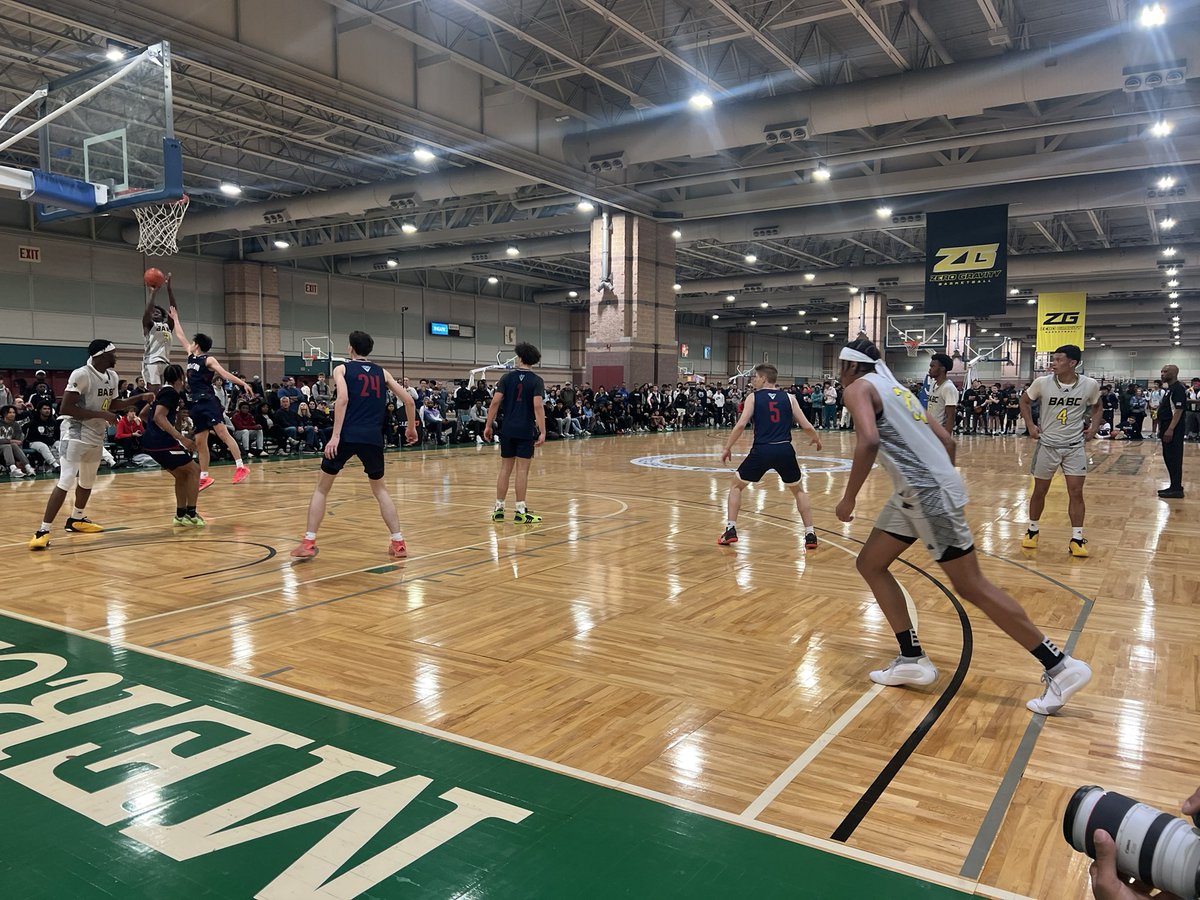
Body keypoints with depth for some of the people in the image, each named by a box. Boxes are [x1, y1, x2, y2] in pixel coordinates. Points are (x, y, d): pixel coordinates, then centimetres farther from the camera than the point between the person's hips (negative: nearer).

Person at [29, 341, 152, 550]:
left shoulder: (112, 376, 5)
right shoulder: (81, 375, -20)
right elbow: (65, 409, -24)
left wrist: (140, 398, 11)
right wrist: (101, 414, -26)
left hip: (97, 435, 9)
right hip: (76, 435, -8)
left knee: (88, 480, 20)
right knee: (66, 481, -16)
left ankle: (76, 519, 38)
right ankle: (43, 531, -15)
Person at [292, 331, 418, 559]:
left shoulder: (342, 369, 8)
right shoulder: (382, 373, 17)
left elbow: (343, 399, -10)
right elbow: (408, 400, 12)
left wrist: (335, 435, -14)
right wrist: (411, 428, 26)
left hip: (347, 435, -3)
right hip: (373, 437, 3)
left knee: (322, 488, 13)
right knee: (380, 489, 20)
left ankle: (308, 543, 8)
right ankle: (398, 543, 13)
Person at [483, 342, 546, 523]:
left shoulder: (507, 377, 4)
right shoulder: (536, 381, -4)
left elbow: (495, 401, -2)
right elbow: (538, 406, -15)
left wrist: (488, 425, 3)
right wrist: (542, 432, -16)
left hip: (507, 430, 3)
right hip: (526, 431, -3)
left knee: (505, 468, 10)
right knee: (522, 470, 0)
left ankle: (499, 510, 14)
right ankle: (520, 512, 3)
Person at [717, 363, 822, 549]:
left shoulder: (753, 397, 6)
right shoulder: (789, 397, 11)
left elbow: (741, 425, -7)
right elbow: (806, 426, 6)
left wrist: (727, 448, 2)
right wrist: (816, 438, 26)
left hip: (762, 450, -2)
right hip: (785, 450, 2)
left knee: (735, 485, 20)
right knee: (799, 491, 25)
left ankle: (731, 530, 12)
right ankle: (810, 535, 17)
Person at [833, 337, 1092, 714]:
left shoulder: (859, 388, -3)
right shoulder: (893, 387, 23)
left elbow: (869, 440, -23)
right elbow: (946, 439, 21)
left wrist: (849, 498, -16)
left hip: (927, 491, -10)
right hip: (919, 490, 10)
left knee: (970, 586, -4)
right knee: (870, 563, 14)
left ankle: (1060, 667, 4)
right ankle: (912, 659, 15)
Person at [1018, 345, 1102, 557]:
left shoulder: (1090, 385, -9)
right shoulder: (1042, 382, -11)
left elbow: (1097, 407, 12)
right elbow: (1024, 400, 7)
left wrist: (1094, 427, -1)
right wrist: (1030, 425, -1)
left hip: (1075, 446, 0)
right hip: (1048, 444, 0)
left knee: (1076, 492, -3)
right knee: (1039, 490, 9)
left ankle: (1077, 539, 5)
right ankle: (1033, 530, 26)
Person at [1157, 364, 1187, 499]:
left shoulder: (1178, 389, -15)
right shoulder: (1168, 389, 15)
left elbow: (1178, 411, -20)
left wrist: (1170, 429, -24)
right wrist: (1162, 429, 20)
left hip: (1173, 431, -10)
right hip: (1167, 429, 10)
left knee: (1174, 458, -7)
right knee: (1168, 457, 13)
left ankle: (1177, 489, -3)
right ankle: (1175, 486, 20)